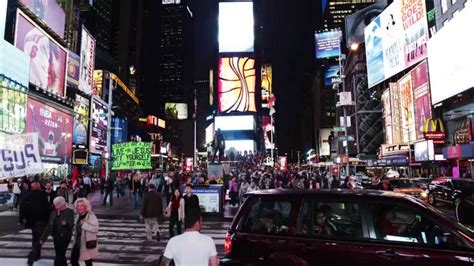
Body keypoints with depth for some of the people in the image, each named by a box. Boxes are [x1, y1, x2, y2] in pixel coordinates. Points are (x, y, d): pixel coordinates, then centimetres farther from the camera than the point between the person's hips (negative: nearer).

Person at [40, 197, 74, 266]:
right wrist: (43, 238, 10)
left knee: (59, 256, -6)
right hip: (56, 237, 6)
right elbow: (49, 226, 13)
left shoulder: (69, 212, -8)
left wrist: (66, 223, -35)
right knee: (60, 255, 14)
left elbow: (72, 224, -15)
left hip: (64, 237, -6)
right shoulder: (54, 213, 9)